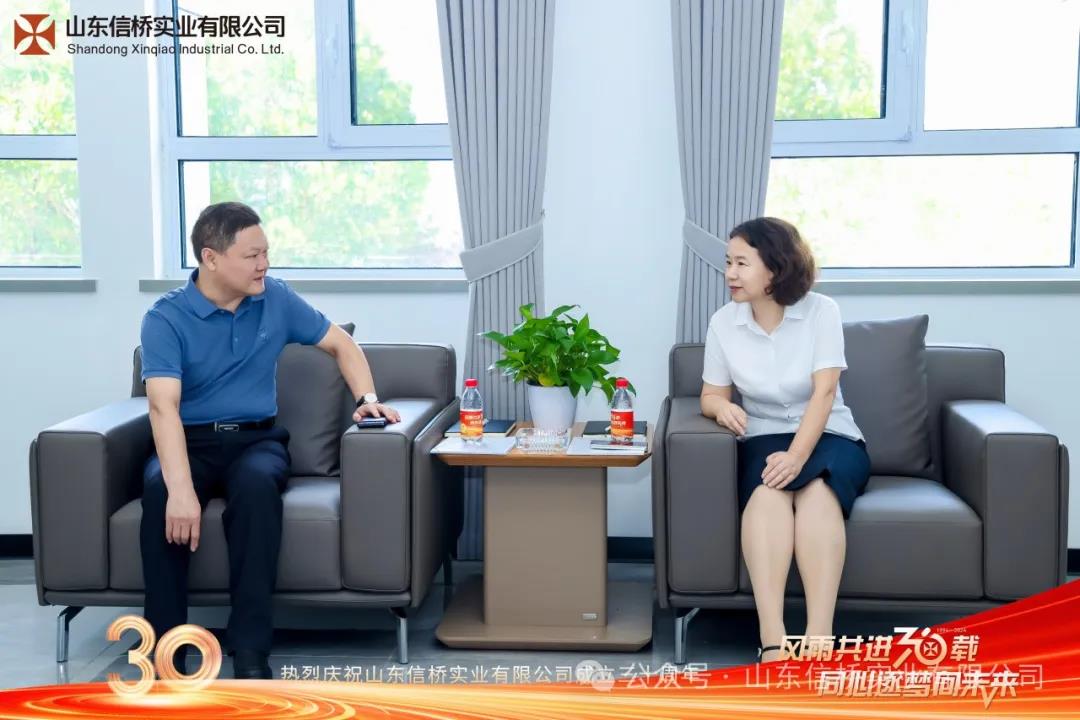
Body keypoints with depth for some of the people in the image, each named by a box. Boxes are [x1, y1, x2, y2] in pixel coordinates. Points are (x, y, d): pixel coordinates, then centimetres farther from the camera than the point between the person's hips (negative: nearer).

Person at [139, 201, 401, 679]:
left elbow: (340, 343, 16)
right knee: (160, 491, -36)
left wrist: (367, 398, -3)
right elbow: (163, 405, -23)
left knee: (256, 484, -35)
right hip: (190, 442, -1)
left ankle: (250, 651, -33)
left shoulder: (277, 300, 2)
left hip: (257, 439, 1)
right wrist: (182, 488, -37)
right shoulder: (165, 318, -10)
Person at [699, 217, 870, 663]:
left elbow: (824, 392, -14)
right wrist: (721, 406, -20)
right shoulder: (724, 322, 2)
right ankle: (772, 643, -47)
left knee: (816, 487, -37)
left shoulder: (821, 311, -5)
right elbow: (710, 396, 7)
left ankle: (817, 642, -46)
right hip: (765, 440, 1)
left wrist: (797, 456, -29)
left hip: (829, 438, -1)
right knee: (768, 488, -35)